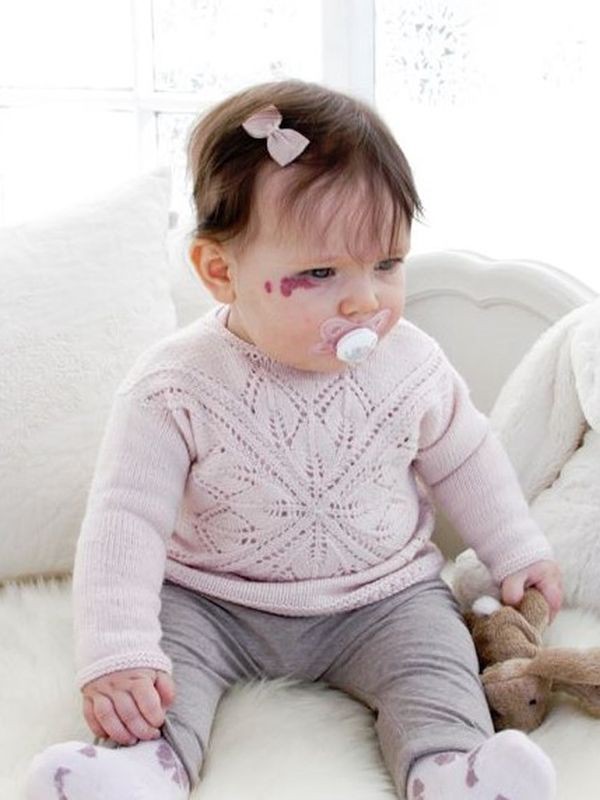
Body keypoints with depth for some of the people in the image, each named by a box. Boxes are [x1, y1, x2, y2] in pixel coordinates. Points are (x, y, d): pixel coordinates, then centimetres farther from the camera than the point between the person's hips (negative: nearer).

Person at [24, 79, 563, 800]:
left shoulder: (410, 365, -11)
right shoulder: (175, 388, -21)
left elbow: (465, 461, 7)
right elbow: (125, 522, -22)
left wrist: (518, 551, 12)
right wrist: (117, 656, -31)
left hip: (380, 598, 2)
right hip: (212, 600, -1)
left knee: (433, 656, -20)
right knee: (170, 644, -24)